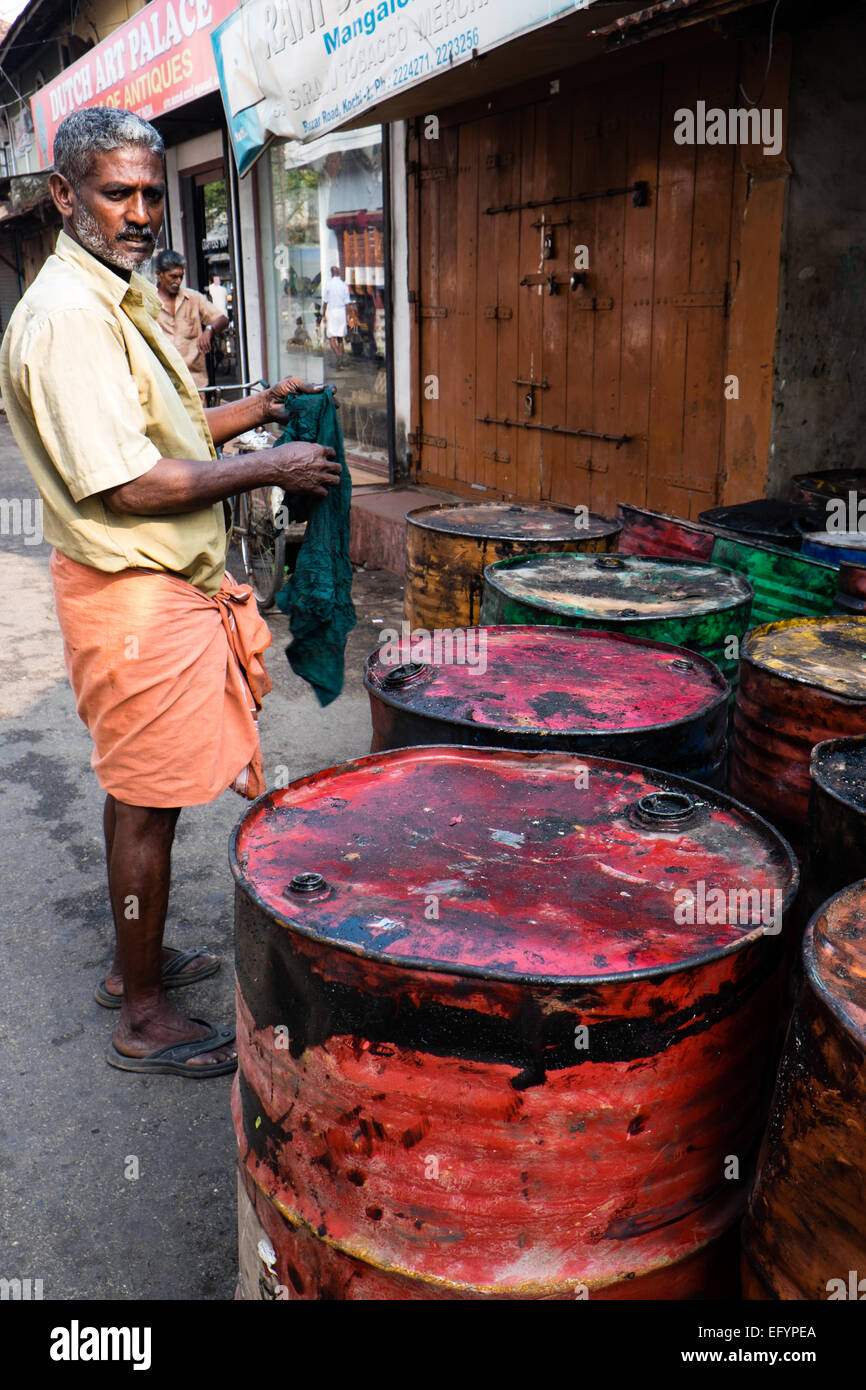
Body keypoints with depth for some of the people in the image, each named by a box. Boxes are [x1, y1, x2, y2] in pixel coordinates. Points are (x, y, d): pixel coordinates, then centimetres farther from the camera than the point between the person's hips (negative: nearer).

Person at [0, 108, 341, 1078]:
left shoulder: (122, 297, 15)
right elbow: (128, 485, -24)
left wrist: (254, 410, 10)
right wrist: (270, 468, -16)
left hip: (165, 583, 10)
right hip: (134, 594, -10)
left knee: (139, 792, 19)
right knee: (147, 804, 0)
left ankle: (135, 962, 36)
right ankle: (145, 1021, 16)